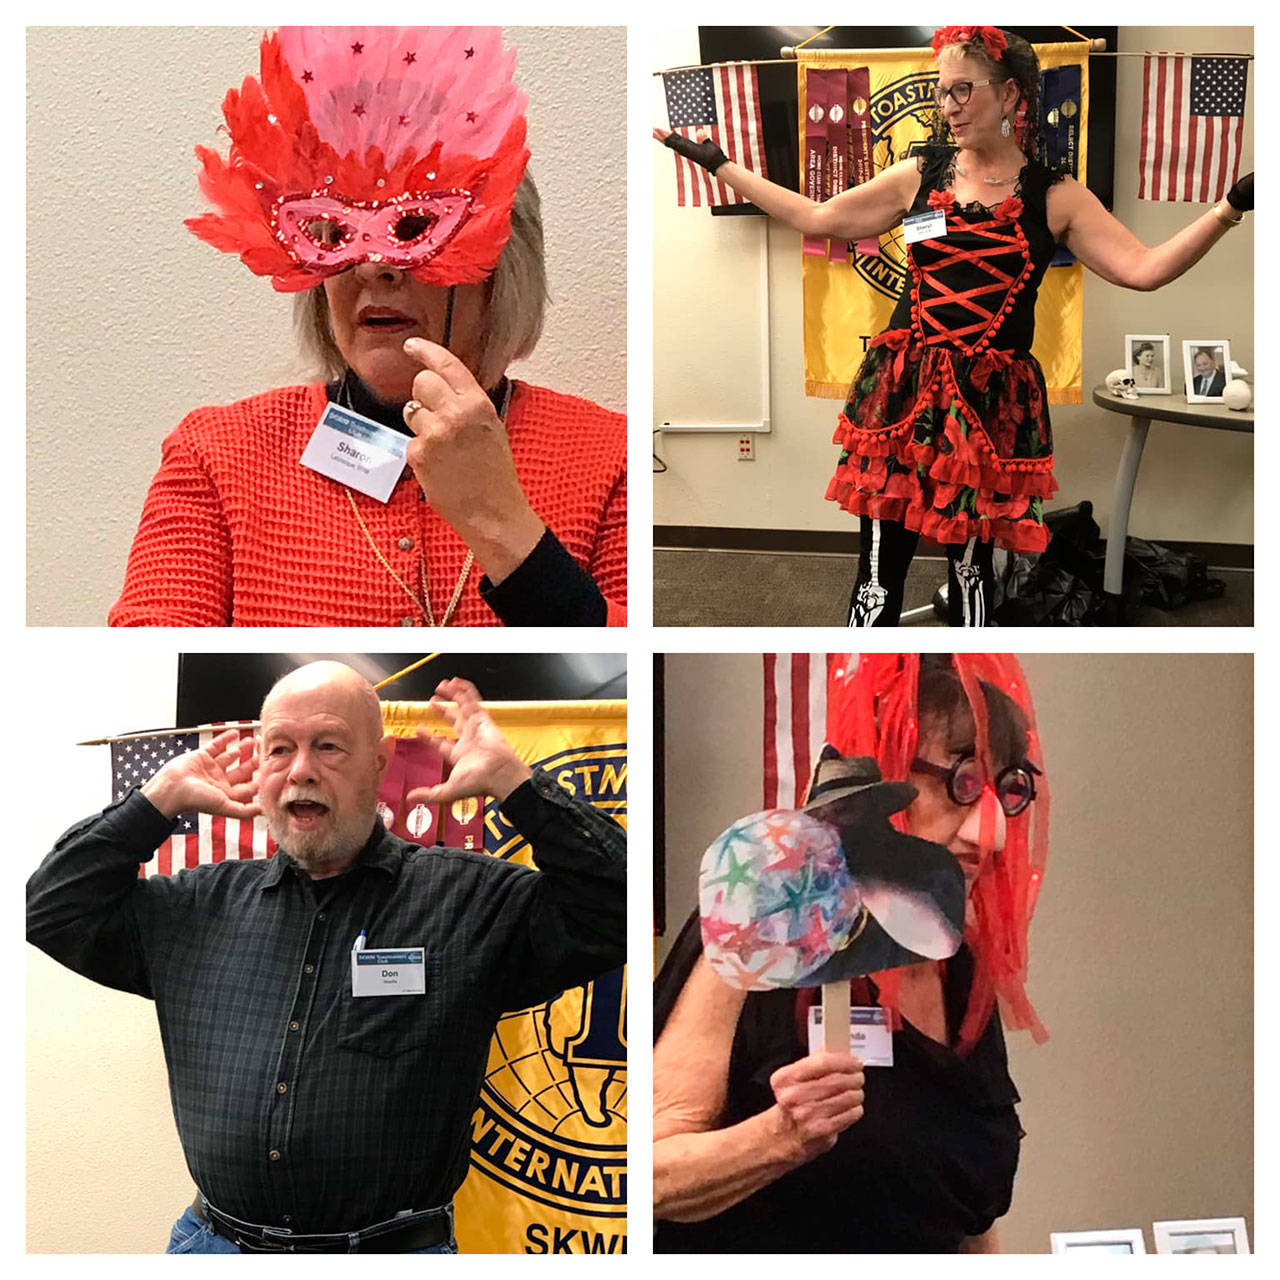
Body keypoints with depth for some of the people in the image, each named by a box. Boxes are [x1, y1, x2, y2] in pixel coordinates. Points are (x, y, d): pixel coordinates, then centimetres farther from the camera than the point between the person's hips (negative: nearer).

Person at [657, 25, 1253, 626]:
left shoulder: (1055, 197, 2)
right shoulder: (919, 176, 8)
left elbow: (1143, 268, -6)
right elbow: (816, 218, 14)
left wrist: (1230, 208, -17)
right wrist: (720, 166, 15)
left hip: (991, 398, -1)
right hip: (903, 389, 2)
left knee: (970, 565, 6)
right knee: (880, 565, 1)